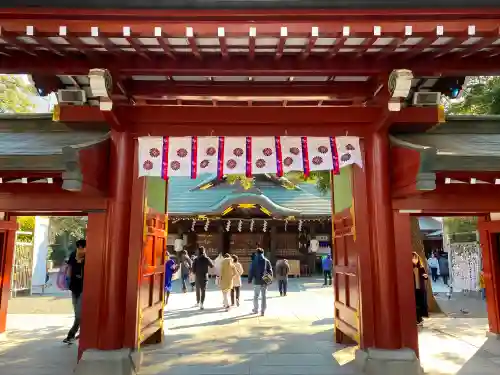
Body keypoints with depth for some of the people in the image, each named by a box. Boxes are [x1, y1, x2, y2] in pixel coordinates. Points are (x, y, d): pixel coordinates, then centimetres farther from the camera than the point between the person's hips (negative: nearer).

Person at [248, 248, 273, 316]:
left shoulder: (254, 261, -4)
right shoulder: (267, 261, 2)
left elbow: (251, 271, -4)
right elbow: (270, 271, 4)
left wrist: (250, 280, 3)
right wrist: (270, 280, 11)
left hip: (257, 281, -1)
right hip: (265, 281, 1)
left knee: (256, 296, 14)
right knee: (264, 296, 6)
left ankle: (256, 309, 22)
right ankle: (262, 311, 4)